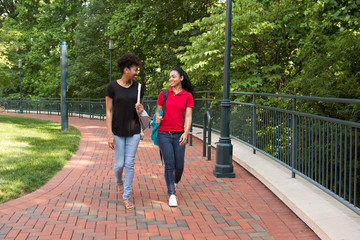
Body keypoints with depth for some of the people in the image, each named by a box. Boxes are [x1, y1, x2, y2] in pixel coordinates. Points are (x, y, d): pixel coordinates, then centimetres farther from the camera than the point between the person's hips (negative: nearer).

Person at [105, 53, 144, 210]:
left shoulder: (138, 87, 2)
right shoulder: (112, 87, -9)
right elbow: (108, 111, -8)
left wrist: (140, 110, -11)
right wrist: (109, 134, -14)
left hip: (133, 131, 3)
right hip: (118, 131, -2)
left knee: (130, 164, 2)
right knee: (119, 163, 4)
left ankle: (126, 197, 13)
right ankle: (119, 182, 40)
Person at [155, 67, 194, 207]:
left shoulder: (188, 95, 3)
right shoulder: (163, 94, 5)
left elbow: (188, 116, -2)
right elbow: (158, 111, 12)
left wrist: (186, 133, -16)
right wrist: (157, 118, -11)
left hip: (179, 135, 0)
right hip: (164, 134, 0)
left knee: (179, 166, 2)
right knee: (169, 165, -5)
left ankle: (175, 182, 37)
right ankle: (172, 195, 7)